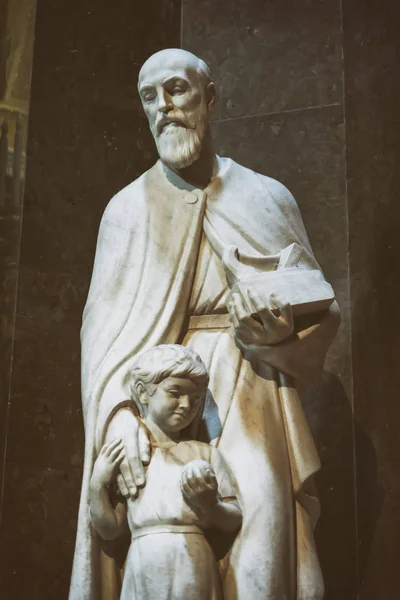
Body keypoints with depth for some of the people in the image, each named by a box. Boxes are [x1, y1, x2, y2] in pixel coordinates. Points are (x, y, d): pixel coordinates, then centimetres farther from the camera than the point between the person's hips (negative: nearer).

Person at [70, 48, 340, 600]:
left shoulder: (267, 198, 11)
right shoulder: (129, 208, 9)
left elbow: (321, 312, 10)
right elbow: (104, 329, 1)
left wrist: (279, 334, -13)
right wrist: (121, 422, -15)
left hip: (251, 393, 1)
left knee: (258, 530, -14)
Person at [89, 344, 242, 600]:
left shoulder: (206, 453, 4)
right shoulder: (121, 455, 4)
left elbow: (235, 521, 4)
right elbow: (109, 528, 4)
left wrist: (209, 505, -13)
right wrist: (97, 485, -8)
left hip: (197, 575, 0)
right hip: (143, 577, 0)